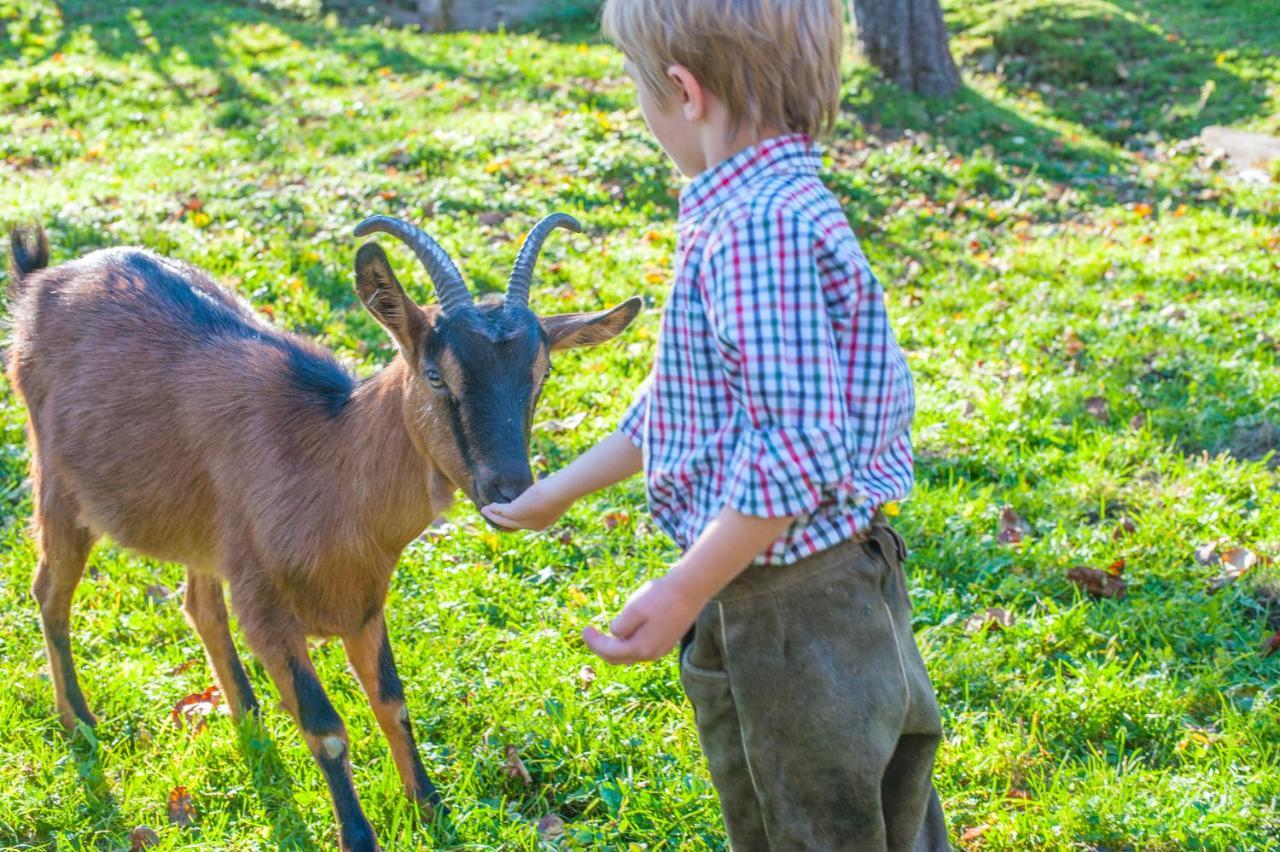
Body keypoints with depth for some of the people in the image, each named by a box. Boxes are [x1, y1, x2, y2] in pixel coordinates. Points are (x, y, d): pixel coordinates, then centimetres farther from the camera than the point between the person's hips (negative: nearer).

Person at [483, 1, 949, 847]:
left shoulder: (764, 227, -25)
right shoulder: (750, 210, 7)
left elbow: (798, 453, -29)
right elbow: (682, 397, 19)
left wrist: (682, 595, -22)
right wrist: (555, 493, 26)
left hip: (797, 610, -10)